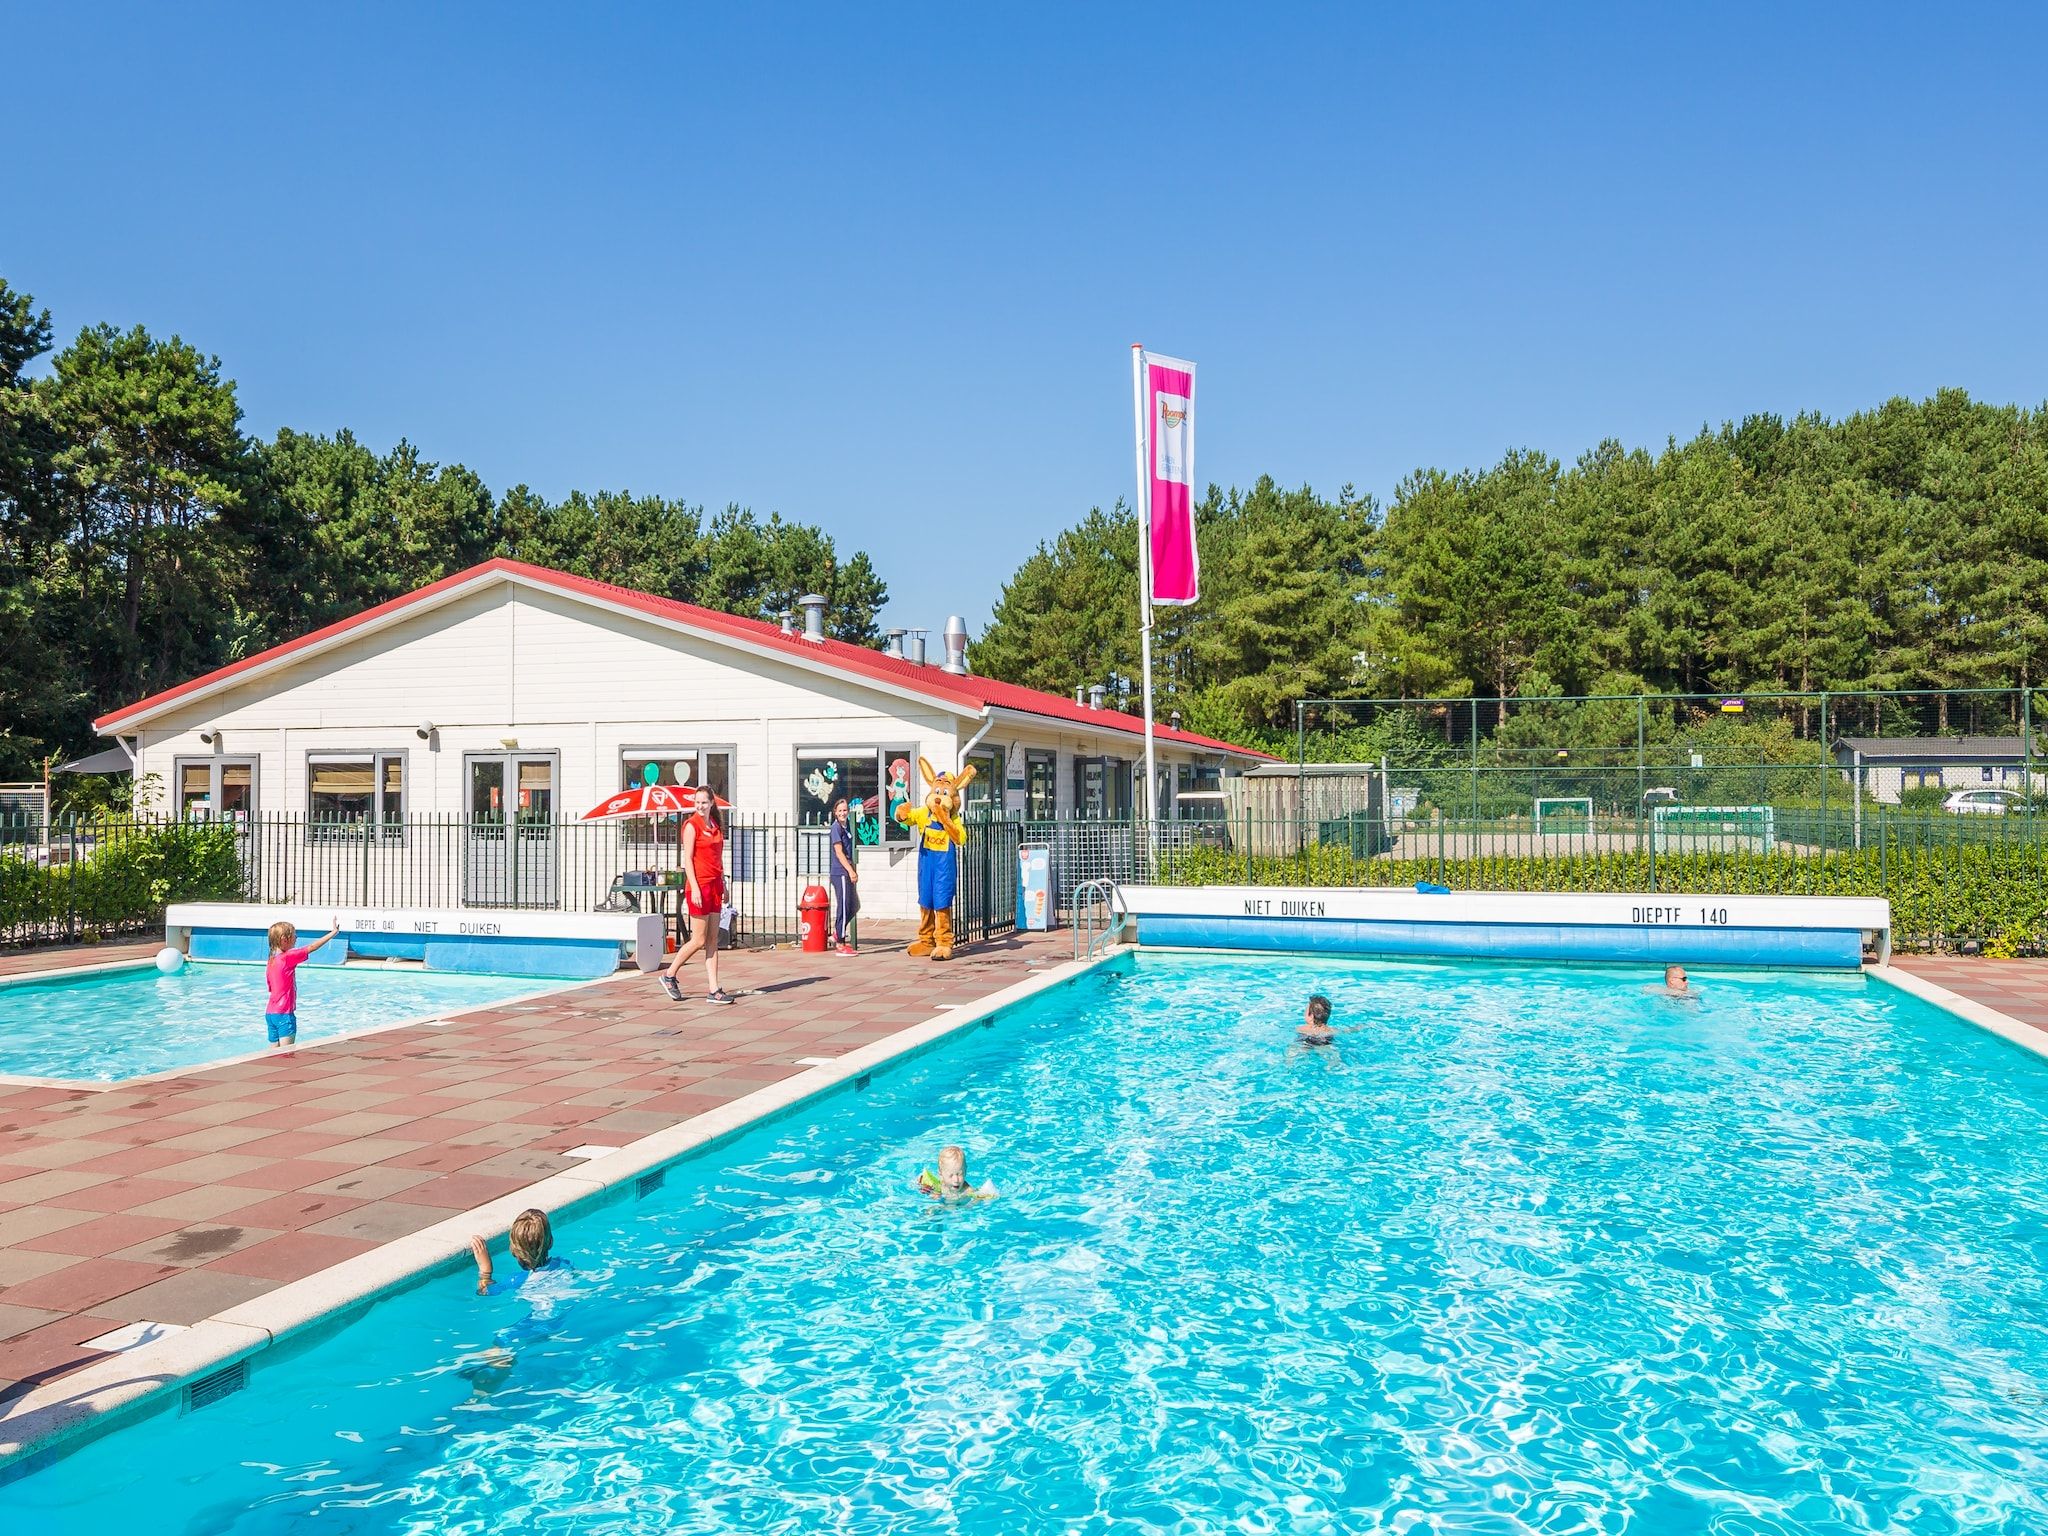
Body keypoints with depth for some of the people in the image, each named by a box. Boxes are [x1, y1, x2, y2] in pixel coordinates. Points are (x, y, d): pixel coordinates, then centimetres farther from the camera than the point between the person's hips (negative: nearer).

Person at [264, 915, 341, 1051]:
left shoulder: (270, 961, 10)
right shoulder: (288, 958, -14)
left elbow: (271, 988, 15)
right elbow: (311, 948, -12)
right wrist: (334, 932, -7)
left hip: (270, 1013, 8)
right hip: (284, 1014, -8)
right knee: (287, 1053, -8)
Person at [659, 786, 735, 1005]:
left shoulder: (715, 826, 14)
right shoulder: (691, 825, -8)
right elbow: (687, 859, -12)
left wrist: (723, 885, 16)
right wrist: (695, 888, -19)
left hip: (715, 885, 7)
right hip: (699, 884, -7)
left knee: (713, 941, 5)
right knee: (699, 940, -4)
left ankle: (714, 990, 6)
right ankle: (669, 975, 15)